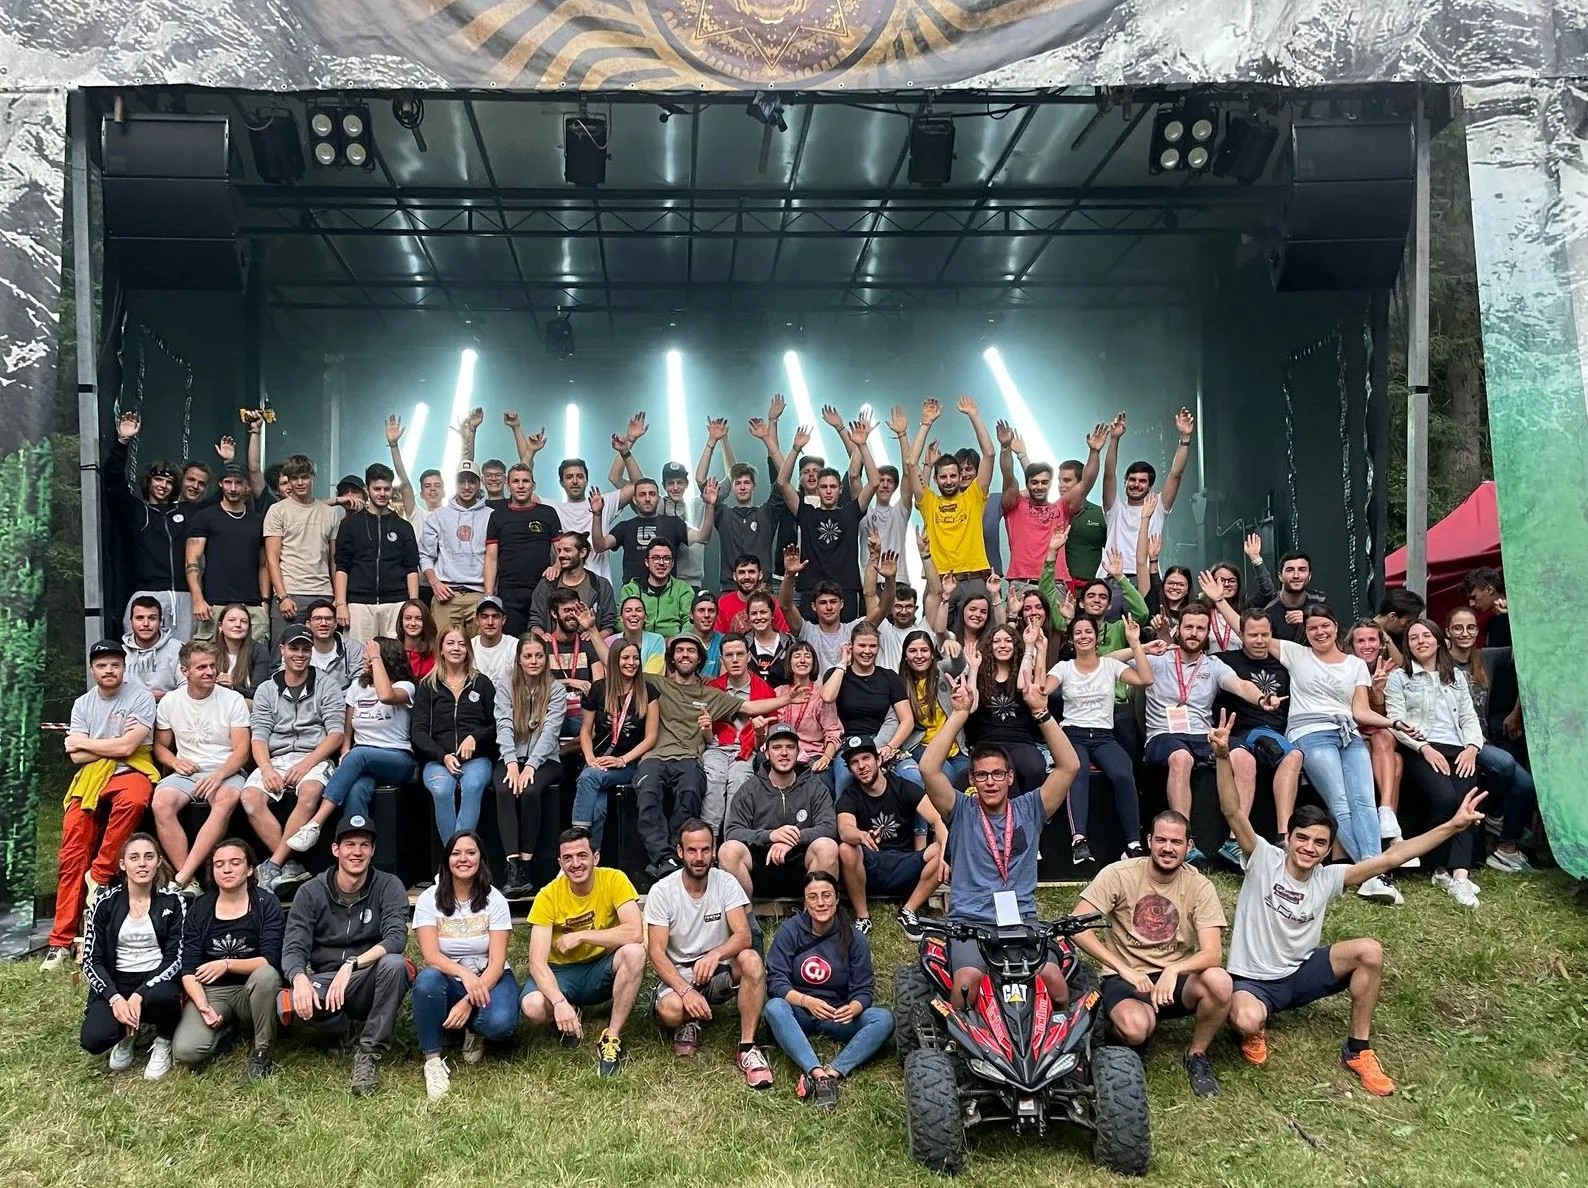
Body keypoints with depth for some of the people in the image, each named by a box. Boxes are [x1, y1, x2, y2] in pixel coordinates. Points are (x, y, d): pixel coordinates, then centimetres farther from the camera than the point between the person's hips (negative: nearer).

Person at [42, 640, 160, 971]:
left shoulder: (140, 697, -3)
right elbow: (77, 756, 6)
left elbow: (126, 748, -12)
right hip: (89, 777, 4)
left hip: (129, 770, -4)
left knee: (133, 798, -41)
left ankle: (100, 875, -23)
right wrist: (114, 745, -4)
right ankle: (61, 940, -5)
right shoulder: (83, 704, 12)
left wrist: (83, 742, 1)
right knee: (72, 855, -9)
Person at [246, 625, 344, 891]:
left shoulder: (327, 687, 10)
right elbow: (258, 737, 6)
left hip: (314, 759, -2)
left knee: (309, 794, -35)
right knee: (250, 797, -28)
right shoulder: (266, 690, 17)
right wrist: (266, 769, -13)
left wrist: (306, 764, -14)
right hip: (275, 760, 3)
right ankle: (291, 865, -24)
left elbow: (336, 734, 0)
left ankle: (274, 865, -29)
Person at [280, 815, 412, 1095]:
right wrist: (299, 978, -32)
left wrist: (352, 964, -33)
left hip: (369, 983, 0)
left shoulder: (388, 886, -3)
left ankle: (368, 1053, -17)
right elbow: (293, 948, -9)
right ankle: (348, 1028, -1)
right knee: (297, 1003, -34)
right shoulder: (311, 893, 1)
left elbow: (396, 938, -18)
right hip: (325, 981, 0)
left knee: (394, 964, -34)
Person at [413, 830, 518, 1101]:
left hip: (489, 978, 0)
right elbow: (430, 955, -15)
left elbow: (497, 962, -12)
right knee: (427, 980, -36)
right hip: (448, 979, 0)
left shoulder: (494, 900, -6)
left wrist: (469, 1002, -27)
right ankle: (433, 1061, -20)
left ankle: (474, 1031, 6)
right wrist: (464, 973, -35)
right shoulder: (429, 899, -5)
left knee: (499, 1023, -33)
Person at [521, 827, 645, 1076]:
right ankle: (570, 1019, 6)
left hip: (602, 969, 0)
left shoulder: (614, 880, -15)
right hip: (561, 972, 0)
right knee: (532, 1007, -31)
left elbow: (635, 932, -29)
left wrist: (580, 936, -25)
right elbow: (537, 962, -21)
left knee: (634, 952, -32)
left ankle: (611, 1039, -18)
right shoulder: (548, 896, -15)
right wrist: (559, 1002, -38)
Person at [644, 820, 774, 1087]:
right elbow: (656, 952, -13)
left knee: (751, 960, -31)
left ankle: (748, 1048, -22)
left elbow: (743, 935, -18)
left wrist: (715, 955, -41)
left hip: (719, 973, 1)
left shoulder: (726, 883, -6)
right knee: (670, 1010, -35)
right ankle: (688, 1025, 5)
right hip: (678, 975, -1)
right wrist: (686, 990, -28)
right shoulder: (661, 891, -10)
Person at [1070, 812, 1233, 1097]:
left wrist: (1174, 971, -33)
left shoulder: (1199, 886, -4)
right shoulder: (1119, 874, -9)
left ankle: (1196, 1055, -1)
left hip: (1176, 979, 3)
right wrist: (1125, 969, -22)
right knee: (1136, 1027, -35)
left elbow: (1212, 952, -13)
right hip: (1124, 978, -2)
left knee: (1219, 982, -30)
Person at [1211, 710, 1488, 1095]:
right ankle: (1255, 1030, 3)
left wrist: (1453, 825, -12)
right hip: (1253, 979, -5)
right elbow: (1233, 812, -27)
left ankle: (1358, 1050, -2)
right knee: (1247, 1021, -40)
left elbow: (1389, 858, -6)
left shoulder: (1328, 878, -2)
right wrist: (1223, 756, -44)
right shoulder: (1264, 859, -13)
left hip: (1300, 973, 5)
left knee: (1370, 951, -19)